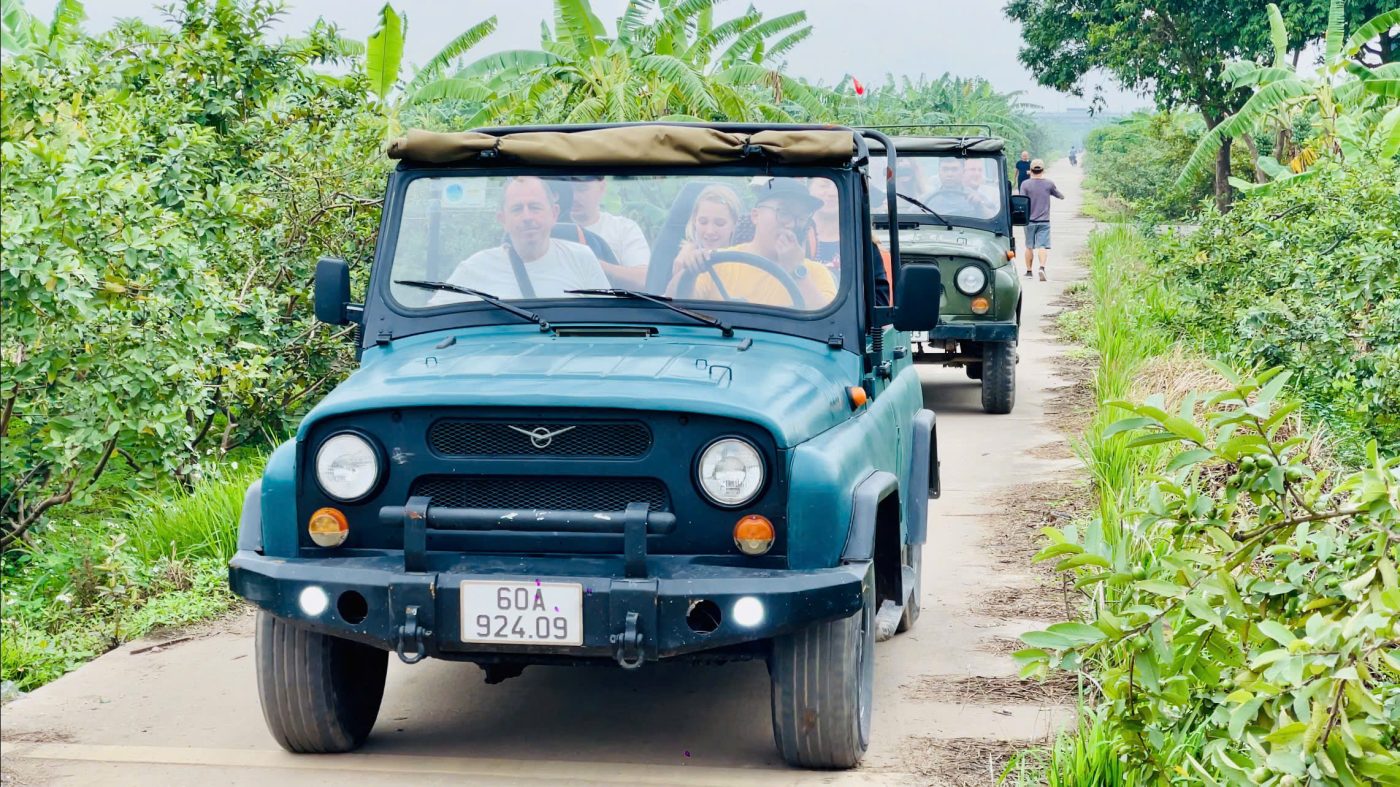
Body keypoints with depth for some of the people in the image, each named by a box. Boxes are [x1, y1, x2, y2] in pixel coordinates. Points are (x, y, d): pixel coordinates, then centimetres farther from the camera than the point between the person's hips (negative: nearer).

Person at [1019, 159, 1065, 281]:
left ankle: (1028, 271, 21)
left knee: (1029, 247, 13)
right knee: (1042, 246, -6)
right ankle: (1042, 267, -28)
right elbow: (1061, 197, 10)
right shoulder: (1049, 183, -3)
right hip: (1044, 221, 0)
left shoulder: (1025, 184, -6)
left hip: (1029, 221, 0)